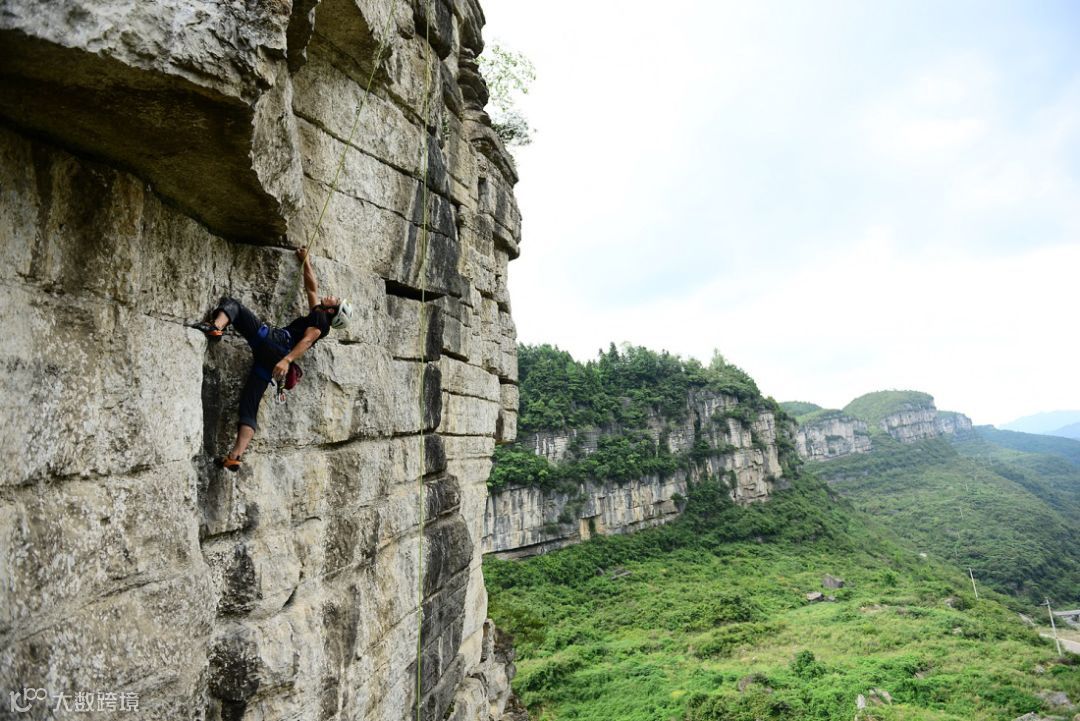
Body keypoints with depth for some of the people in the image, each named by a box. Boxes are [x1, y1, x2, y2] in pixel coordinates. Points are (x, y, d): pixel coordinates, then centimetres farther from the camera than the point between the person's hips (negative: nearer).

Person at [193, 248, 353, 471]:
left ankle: (215, 327, -30)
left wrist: (287, 359, -28)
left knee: (230, 303, 3)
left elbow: (306, 341, -14)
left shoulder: (320, 316, 5)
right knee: (249, 407, 4)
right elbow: (312, 288, 42)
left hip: (270, 339, -7)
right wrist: (306, 261, 50)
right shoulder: (319, 316, 29)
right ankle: (235, 457, -7)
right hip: (272, 359, 8)